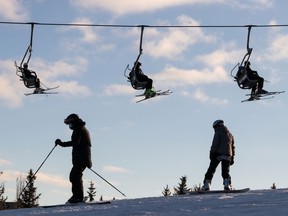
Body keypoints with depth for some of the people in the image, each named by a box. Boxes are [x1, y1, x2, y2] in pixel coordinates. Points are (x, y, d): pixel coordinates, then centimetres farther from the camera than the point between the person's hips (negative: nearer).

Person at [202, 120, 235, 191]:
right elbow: (233, 147, 21)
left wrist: (212, 153, -11)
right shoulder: (230, 134, 22)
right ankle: (227, 184, -15)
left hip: (218, 154, -5)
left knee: (211, 170, -2)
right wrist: (232, 157, 21)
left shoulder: (218, 133, 1)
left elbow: (215, 144, -10)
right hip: (227, 156, 5)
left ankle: (206, 185, -11)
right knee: (225, 172, 6)